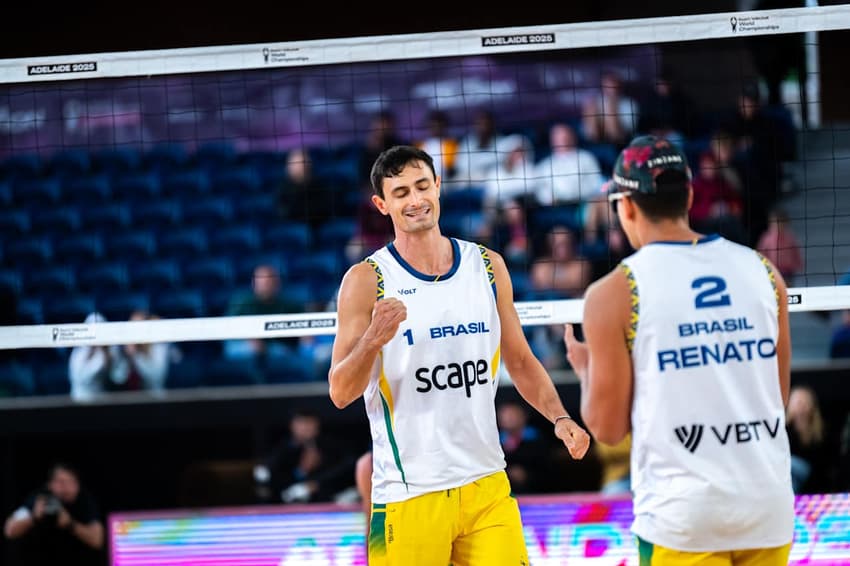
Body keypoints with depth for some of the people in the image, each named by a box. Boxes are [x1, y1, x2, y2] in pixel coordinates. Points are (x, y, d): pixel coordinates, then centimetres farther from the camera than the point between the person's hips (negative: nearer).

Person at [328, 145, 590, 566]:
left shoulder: (487, 266, 8)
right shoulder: (366, 280, -5)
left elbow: (520, 363, 16)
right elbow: (341, 393, -8)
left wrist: (559, 417, 0)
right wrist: (373, 340, -25)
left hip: (487, 485, 4)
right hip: (410, 494, -3)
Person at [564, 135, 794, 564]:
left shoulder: (614, 294, -7)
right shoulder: (762, 272, 5)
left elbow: (608, 428, -1)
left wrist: (584, 368, 18)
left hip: (683, 515, -4)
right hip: (770, 506, 4)